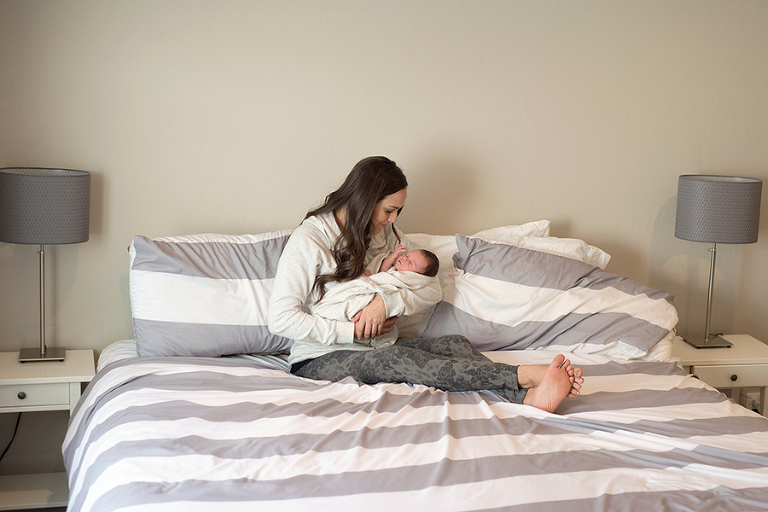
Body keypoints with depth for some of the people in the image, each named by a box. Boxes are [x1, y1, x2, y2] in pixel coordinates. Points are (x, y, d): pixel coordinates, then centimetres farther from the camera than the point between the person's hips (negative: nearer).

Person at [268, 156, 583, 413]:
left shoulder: (385, 235, 10)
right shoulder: (309, 239, -12)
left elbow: (432, 291, 3)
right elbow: (280, 319, -20)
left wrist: (387, 303, -18)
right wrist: (353, 332, -20)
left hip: (372, 350, 7)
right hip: (319, 360, -6)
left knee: (456, 345, -21)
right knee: (398, 359, -36)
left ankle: (531, 397, -50)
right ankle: (525, 374, -46)